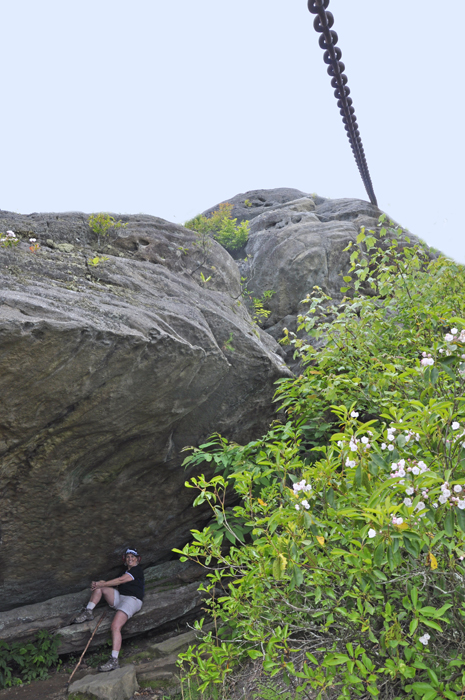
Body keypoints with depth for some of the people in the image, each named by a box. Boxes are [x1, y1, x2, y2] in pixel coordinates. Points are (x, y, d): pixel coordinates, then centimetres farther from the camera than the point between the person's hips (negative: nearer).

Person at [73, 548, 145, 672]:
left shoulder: (137, 570, -1)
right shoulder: (127, 571, 27)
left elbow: (120, 580, -11)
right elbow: (117, 586, 17)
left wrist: (101, 584, -10)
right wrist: (102, 583, -2)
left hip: (132, 600, -9)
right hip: (119, 597, 9)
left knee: (115, 626, -28)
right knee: (99, 587, 3)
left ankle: (114, 660, -29)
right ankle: (88, 612, 0)